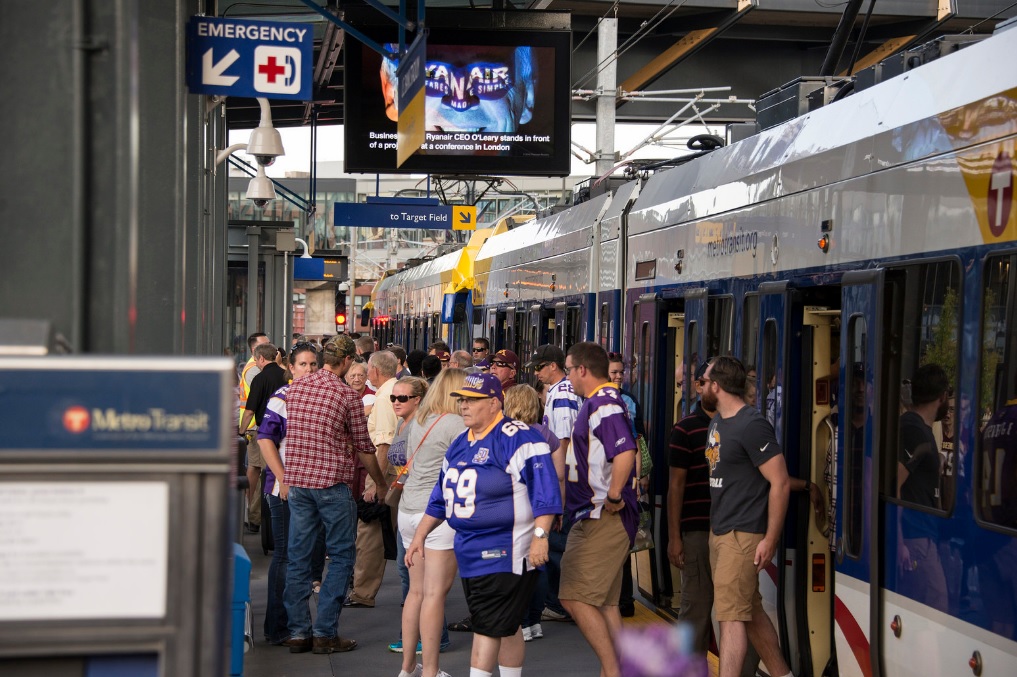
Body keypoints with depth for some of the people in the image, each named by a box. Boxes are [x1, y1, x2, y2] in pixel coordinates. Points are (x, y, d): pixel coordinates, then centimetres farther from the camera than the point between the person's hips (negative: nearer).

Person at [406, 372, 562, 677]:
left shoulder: (517, 438, -13)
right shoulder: (460, 444, 14)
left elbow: (545, 492, -19)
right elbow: (440, 497, 22)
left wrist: (540, 536, -27)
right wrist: (419, 536, 20)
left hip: (505, 553, -8)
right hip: (468, 550, 8)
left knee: (488, 627, -8)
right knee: (504, 628, 14)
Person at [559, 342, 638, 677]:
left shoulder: (602, 403, -16)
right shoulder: (603, 401, 17)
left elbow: (625, 451, -30)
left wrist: (613, 496, -24)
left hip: (604, 518, -11)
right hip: (596, 517, 11)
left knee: (575, 597, -10)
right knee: (604, 602, 14)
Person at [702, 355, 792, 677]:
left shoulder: (752, 426, -16)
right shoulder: (717, 422, 12)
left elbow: (781, 484, -17)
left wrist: (770, 539, -18)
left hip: (743, 534, -9)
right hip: (718, 530, 9)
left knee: (731, 614, -11)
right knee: (750, 610, 16)